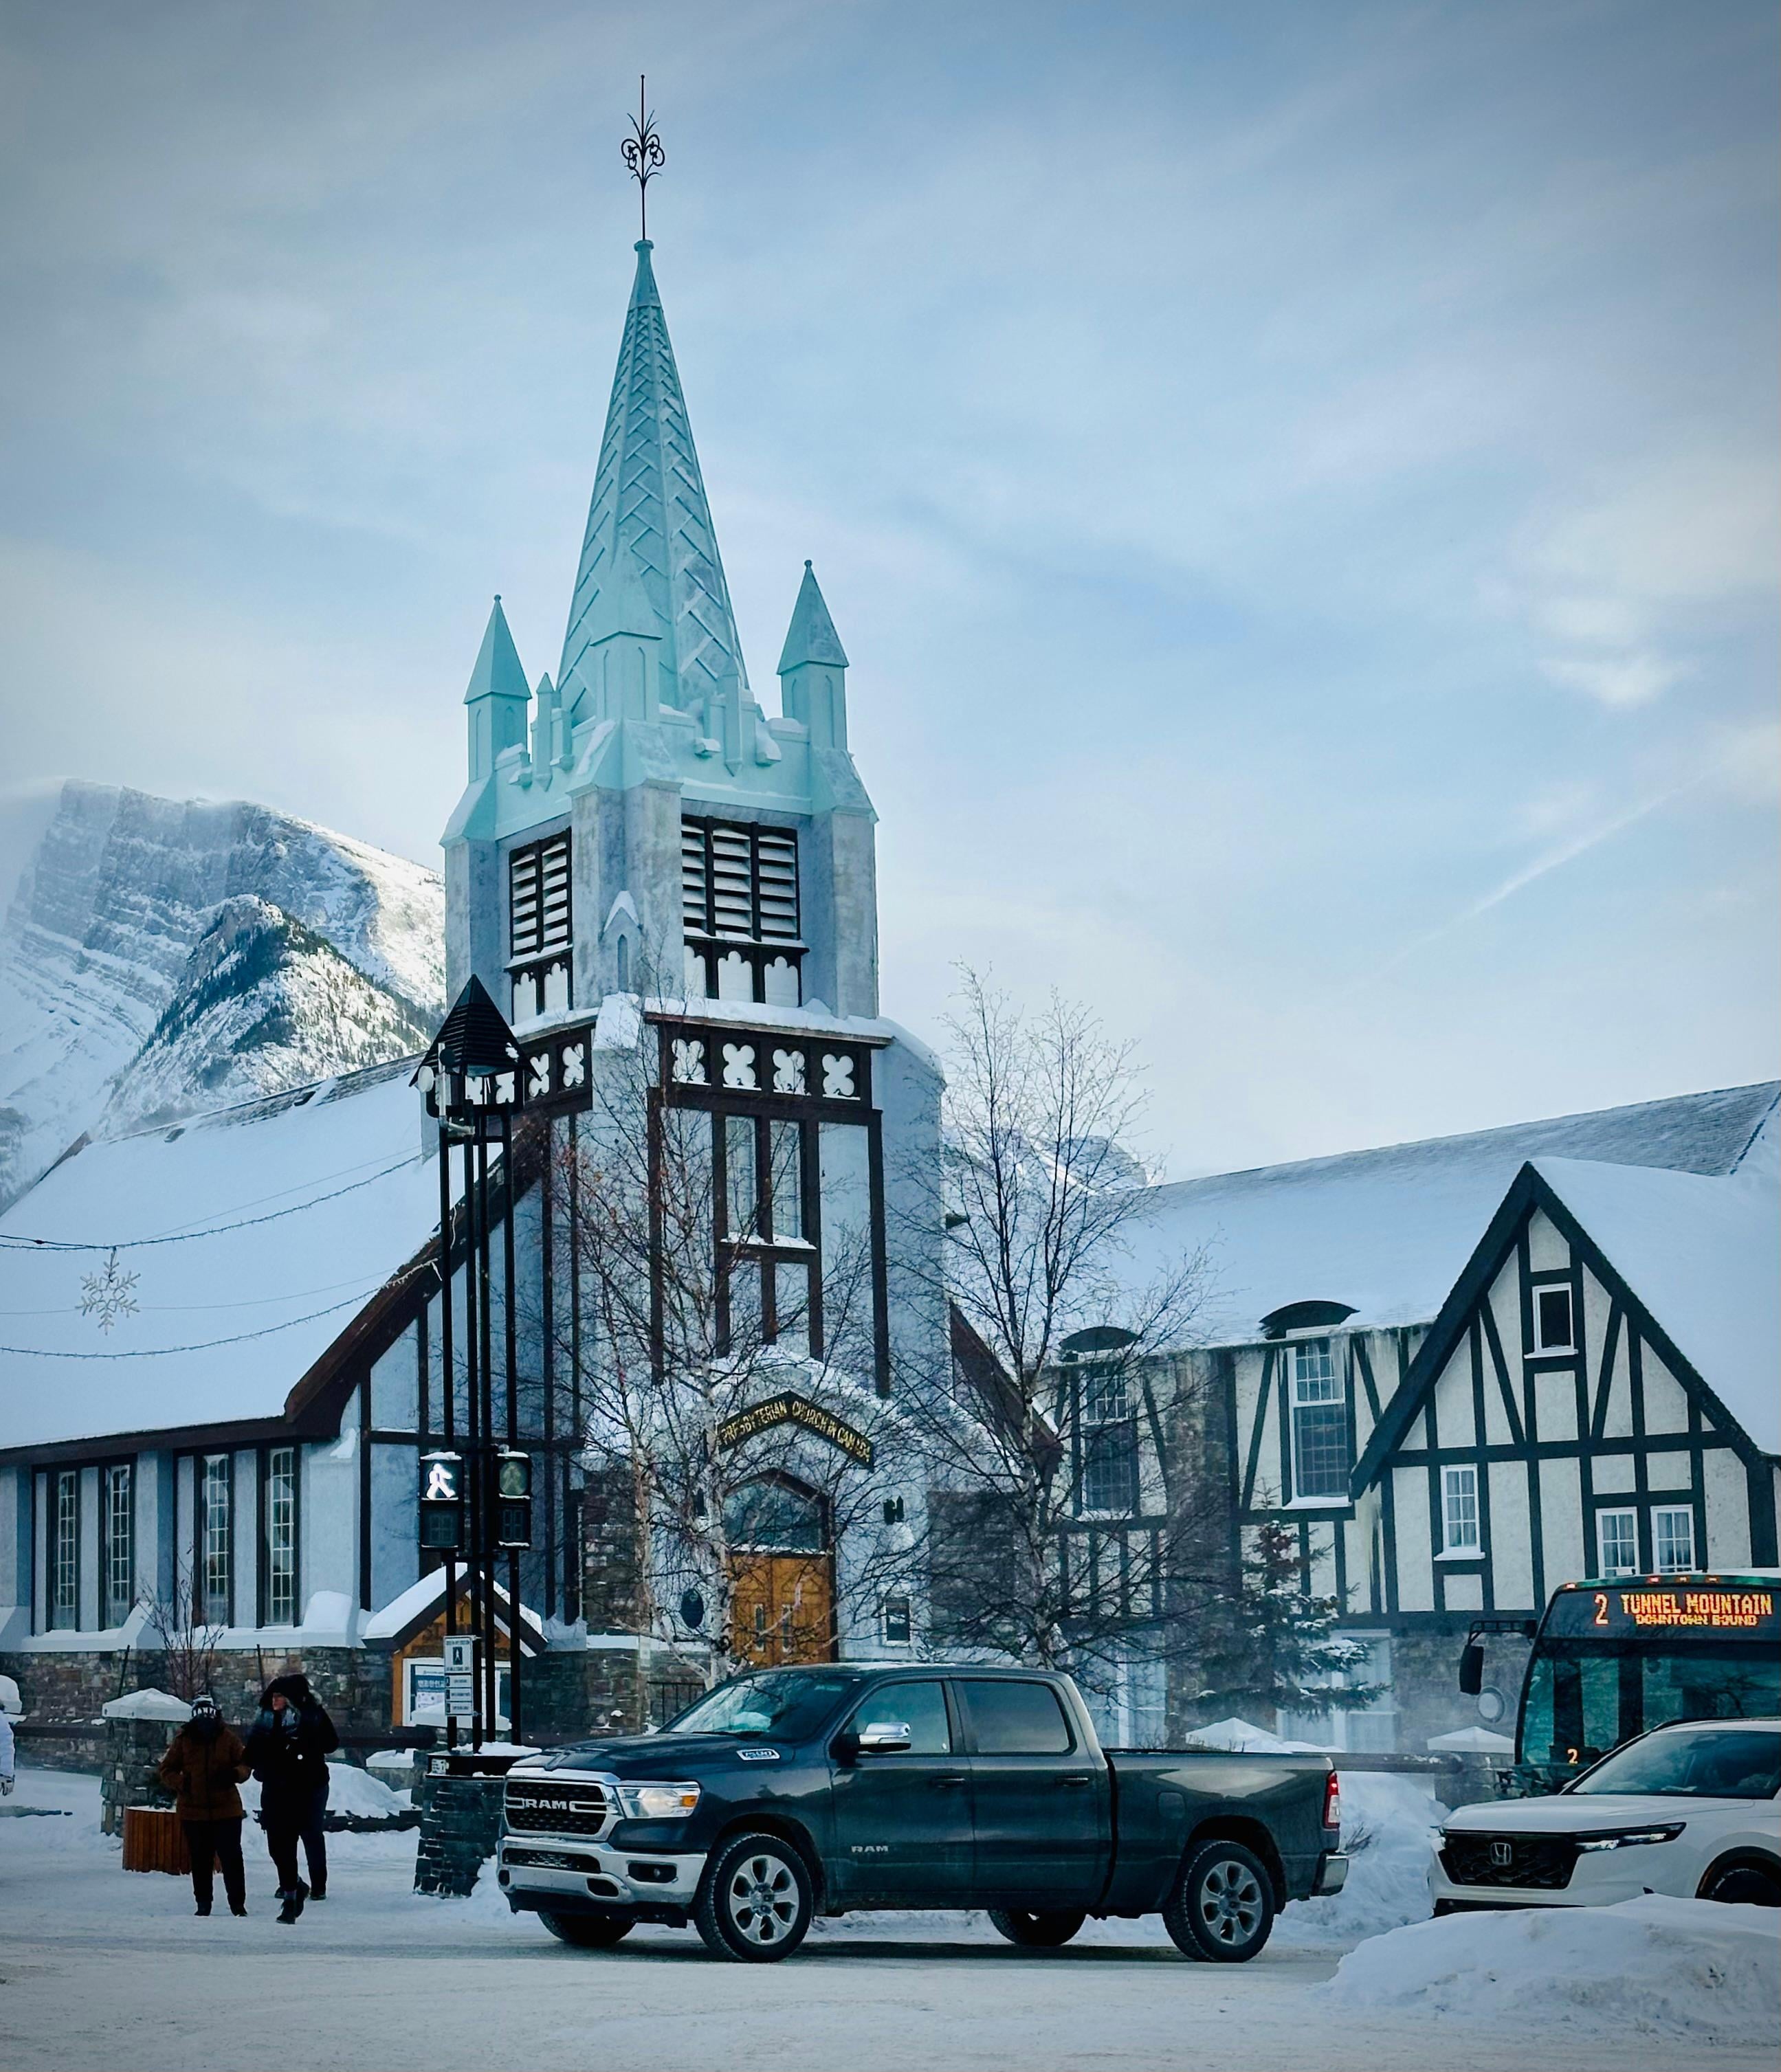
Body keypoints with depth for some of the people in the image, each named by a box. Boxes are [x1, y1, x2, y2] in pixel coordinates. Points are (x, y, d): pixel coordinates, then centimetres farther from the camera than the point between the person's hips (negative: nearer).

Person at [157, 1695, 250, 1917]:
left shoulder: (228, 1738, 1)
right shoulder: (184, 1739, 1)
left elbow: (244, 1763, 7)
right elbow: (166, 1769, 6)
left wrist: (235, 1774, -15)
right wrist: (181, 1783, -12)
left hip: (226, 1809, -1)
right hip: (193, 1811, 1)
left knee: (231, 1857, -1)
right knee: (200, 1860, 8)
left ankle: (238, 1903, 7)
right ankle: (203, 1903, 21)